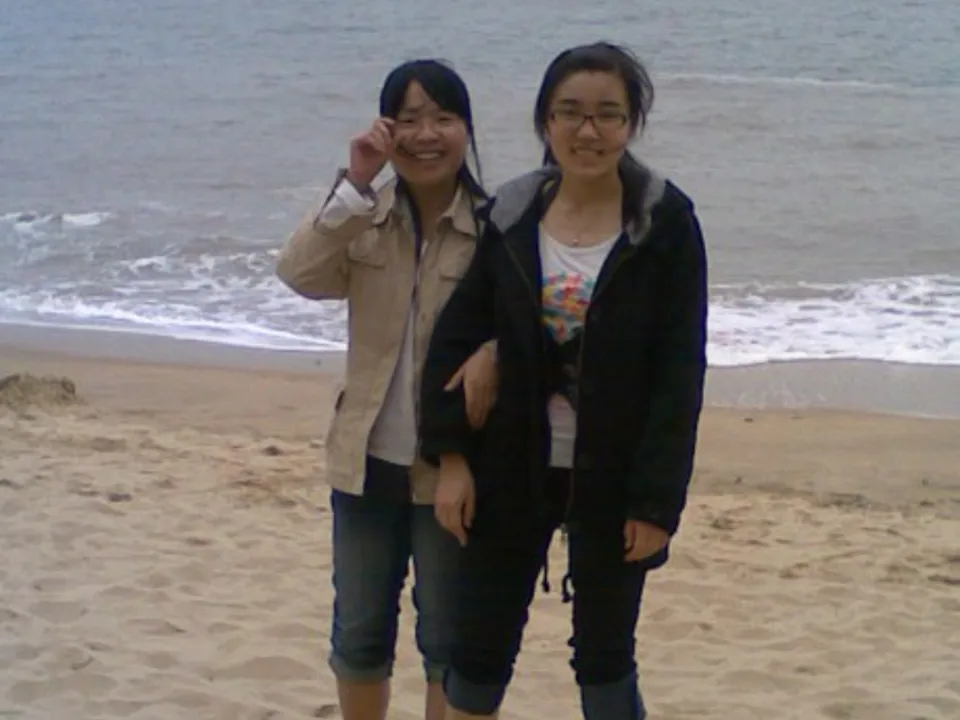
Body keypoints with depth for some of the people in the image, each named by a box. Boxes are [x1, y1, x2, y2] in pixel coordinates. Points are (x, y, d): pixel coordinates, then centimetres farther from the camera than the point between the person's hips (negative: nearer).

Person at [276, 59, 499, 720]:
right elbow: (300, 276, -16)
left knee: (449, 638, 10)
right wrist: (355, 183, -22)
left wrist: (494, 354, -36)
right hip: (367, 460, 3)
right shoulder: (363, 218, 0)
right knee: (358, 632, 16)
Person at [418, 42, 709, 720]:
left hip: (612, 483, -2)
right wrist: (452, 456, -5)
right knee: (479, 649, 9)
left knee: (605, 656, 10)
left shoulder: (665, 223, -9)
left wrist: (656, 500, -12)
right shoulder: (510, 214, -1)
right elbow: (455, 338, 3)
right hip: (510, 472, 3)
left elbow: (680, 373, -10)